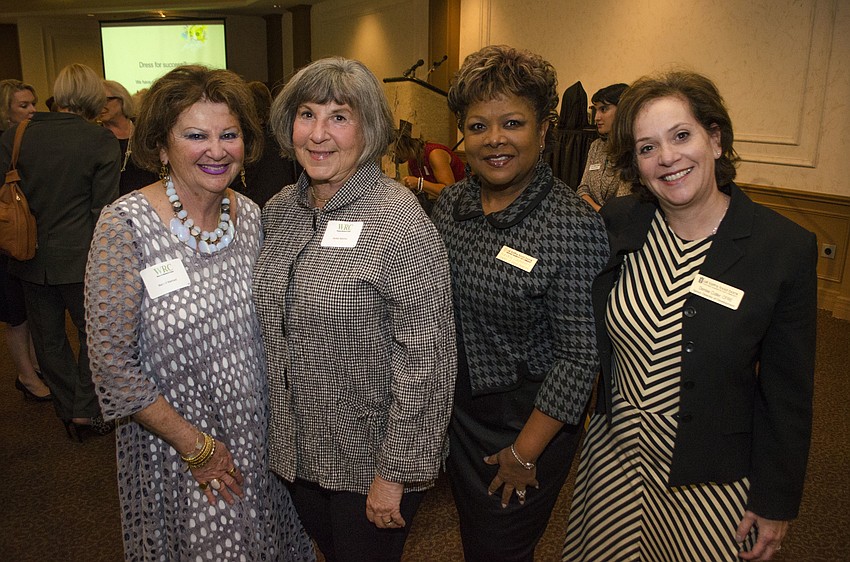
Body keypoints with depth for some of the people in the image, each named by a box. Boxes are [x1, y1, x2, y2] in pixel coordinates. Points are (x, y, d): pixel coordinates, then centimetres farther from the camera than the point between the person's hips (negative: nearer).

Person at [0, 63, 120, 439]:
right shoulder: (101, 141, -11)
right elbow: (104, 209, -11)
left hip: (30, 256, 4)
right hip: (79, 257, -4)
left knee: (48, 337, 16)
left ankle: (69, 412, 29)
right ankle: (86, 412, 13)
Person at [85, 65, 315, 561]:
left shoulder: (249, 214, -3)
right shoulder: (125, 226, -19)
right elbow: (113, 362, -18)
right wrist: (196, 446, -14)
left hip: (260, 438, 5)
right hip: (174, 448, -4)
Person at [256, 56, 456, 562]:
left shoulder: (400, 222, -22)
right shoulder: (279, 209, 0)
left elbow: (426, 362, -22)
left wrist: (396, 474, -18)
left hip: (371, 460, -6)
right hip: (298, 449, 6)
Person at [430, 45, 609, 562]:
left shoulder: (574, 227, -22)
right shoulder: (451, 203, -3)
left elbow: (579, 356, -20)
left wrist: (525, 452, -14)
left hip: (526, 420, -6)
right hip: (454, 408, 6)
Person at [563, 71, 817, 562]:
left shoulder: (787, 248, -16)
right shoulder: (617, 223, -8)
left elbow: (788, 393, -10)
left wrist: (776, 502, -5)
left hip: (712, 485, -3)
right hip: (615, 458, 3)